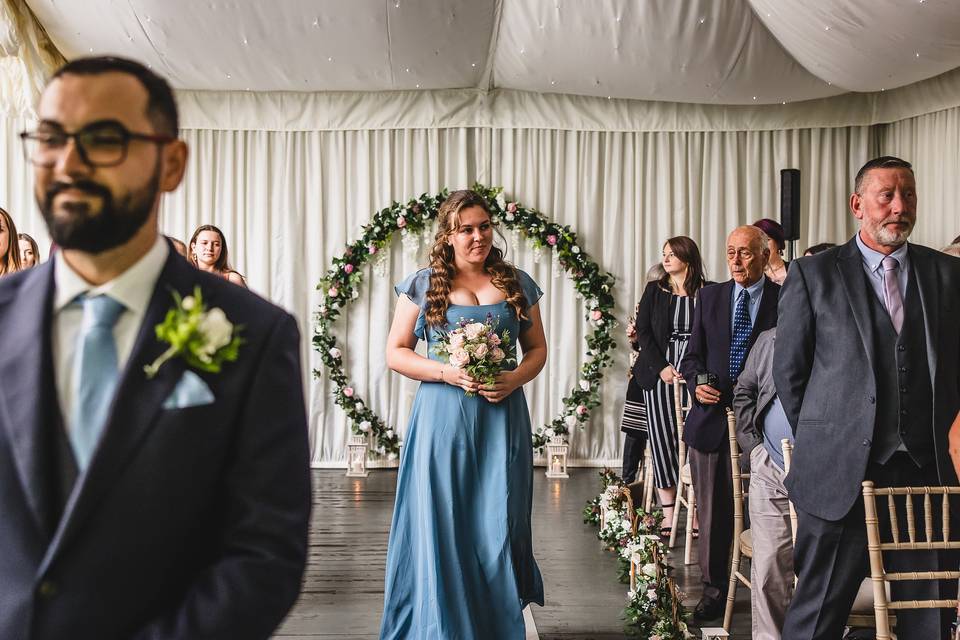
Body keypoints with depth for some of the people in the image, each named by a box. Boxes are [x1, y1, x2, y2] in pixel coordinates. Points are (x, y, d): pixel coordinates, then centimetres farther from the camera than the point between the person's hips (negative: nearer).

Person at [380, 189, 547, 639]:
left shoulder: (517, 284, 9)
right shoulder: (424, 285, 3)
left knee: (498, 526, 4)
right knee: (442, 525, 1)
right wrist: (448, 373, -13)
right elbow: (395, 352, 2)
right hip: (442, 420, -1)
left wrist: (515, 379, -8)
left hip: (502, 419, 2)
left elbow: (537, 348, 13)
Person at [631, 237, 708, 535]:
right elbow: (643, 331, 5)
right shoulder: (654, 290, 10)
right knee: (662, 439, -1)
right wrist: (661, 367, -7)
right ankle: (668, 515, 3)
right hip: (659, 374, 2)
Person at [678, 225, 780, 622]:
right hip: (712, 415, 3)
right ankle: (714, 589, 22)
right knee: (713, 511, 9)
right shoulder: (710, 296, 10)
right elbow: (693, 354, 13)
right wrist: (697, 383, -6)